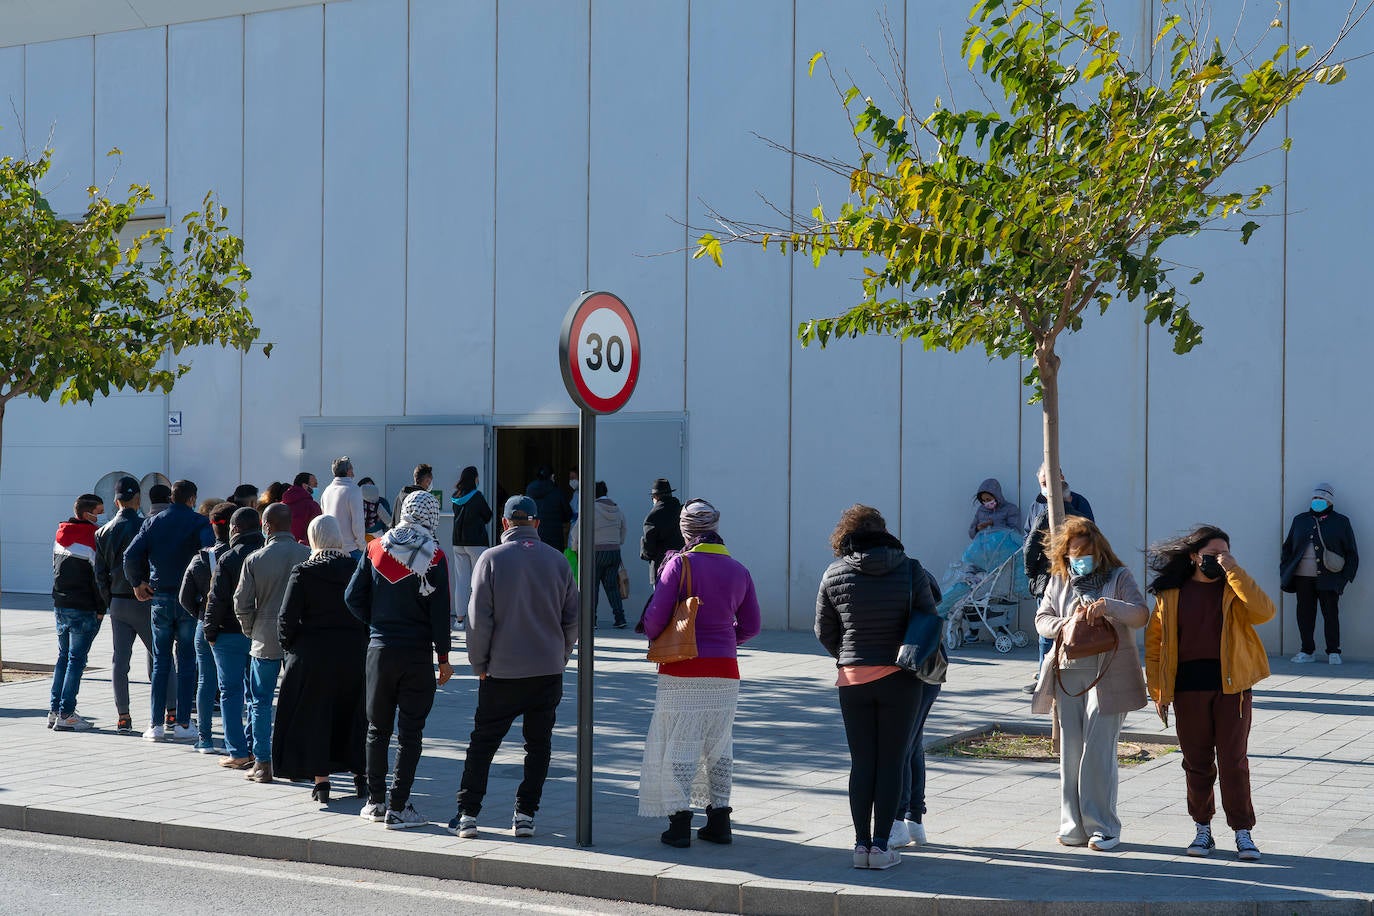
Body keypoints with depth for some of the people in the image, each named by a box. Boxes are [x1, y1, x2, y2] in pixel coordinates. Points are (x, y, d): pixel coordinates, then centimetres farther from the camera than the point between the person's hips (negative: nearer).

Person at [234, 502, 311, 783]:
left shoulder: (255, 559, -7)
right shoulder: (309, 555, -4)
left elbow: (242, 604, -4)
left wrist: (251, 631, 11)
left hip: (266, 640, -1)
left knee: (261, 702, 8)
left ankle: (262, 763, 7)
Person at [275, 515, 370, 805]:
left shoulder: (303, 573, -9)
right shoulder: (357, 570, -1)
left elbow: (287, 619, -9)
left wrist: (290, 649, 6)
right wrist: (362, 644, 11)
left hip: (313, 653, -3)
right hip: (354, 651, 3)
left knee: (314, 715, 7)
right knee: (353, 712, 16)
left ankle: (321, 780, 6)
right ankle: (361, 775, 20)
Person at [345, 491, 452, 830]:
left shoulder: (376, 548, 1)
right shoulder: (434, 556, -8)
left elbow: (353, 596, 1)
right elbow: (440, 611, -8)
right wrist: (443, 657, -1)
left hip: (380, 649, 3)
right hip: (418, 654, -3)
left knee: (378, 728, 14)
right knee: (410, 732, 2)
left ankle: (375, 801, 19)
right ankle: (398, 807, 0)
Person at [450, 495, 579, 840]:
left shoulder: (491, 559, -6)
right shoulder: (558, 561, 3)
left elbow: (479, 618, -7)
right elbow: (572, 617, 7)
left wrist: (479, 664, 3)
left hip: (502, 671, -2)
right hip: (549, 670, 2)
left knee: (483, 742, 8)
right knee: (538, 744, 10)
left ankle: (467, 814, 8)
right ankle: (525, 815, 9)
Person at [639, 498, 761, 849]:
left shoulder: (680, 564, -9)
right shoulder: (738, 570, 5)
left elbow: (655, 616, -13)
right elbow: (752, 626, 10)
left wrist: (655, 640, 8)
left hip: (683, 670, -4)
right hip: (725, 670, 4)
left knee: (679, 746, 2)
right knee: (720, 747, 14)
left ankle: (680, 823, 0)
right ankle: (719, 821, 17)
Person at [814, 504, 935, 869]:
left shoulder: (834, 575, -3)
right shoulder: (911, 570, -5)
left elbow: (824, 631, 5)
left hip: (853, 680, 1)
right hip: (899, 679, -1)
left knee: (861, 762, 9)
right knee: (891, 761, 4)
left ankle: (861, 843, 10)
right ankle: (882, 845, 4)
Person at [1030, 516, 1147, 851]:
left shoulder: (1118, 577, 3)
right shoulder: (1059, 581, 15)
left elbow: (1141, 615, -9)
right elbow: (1042, 619, 12)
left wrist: (1108, 606, -27)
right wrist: (1063, 626, -10)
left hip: (1108, 678, -4)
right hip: (1066, 676, 4)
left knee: (1098, 752, -8)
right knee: (1070, 752, 4)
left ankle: (1102, 826, 1)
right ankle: (1074, 826, 12)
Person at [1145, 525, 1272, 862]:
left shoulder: (1234, 589, 4)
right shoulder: (1170, 594, 5)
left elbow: (1264, 612, -17)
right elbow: (1154, 644, 9)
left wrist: (1234, 571, -17)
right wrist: (1158, 691, 4)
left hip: (1231, 683, -1)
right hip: (1188, 686, 1)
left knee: (1233, 760, -2)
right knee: (1197, 761, 8)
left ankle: (1243, 832, 6)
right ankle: (1202, 829, 20)